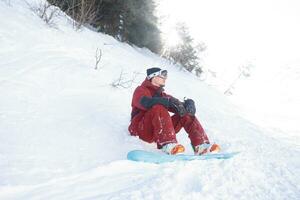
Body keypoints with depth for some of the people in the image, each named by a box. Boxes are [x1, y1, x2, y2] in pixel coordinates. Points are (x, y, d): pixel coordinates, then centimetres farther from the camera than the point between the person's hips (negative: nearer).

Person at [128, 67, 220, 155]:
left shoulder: (162, 94, 23)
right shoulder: (141, 90, 4)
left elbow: (178, 106, 8)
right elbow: (145, 102, -22)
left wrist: (189, 103, -16)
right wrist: (169, 101, -32)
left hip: (161, 131, 6)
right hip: (142, 130, -6)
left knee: (186, 113, -6)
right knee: (158, 108, -31)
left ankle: (200, 145, -24)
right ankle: (168, 145, -49)